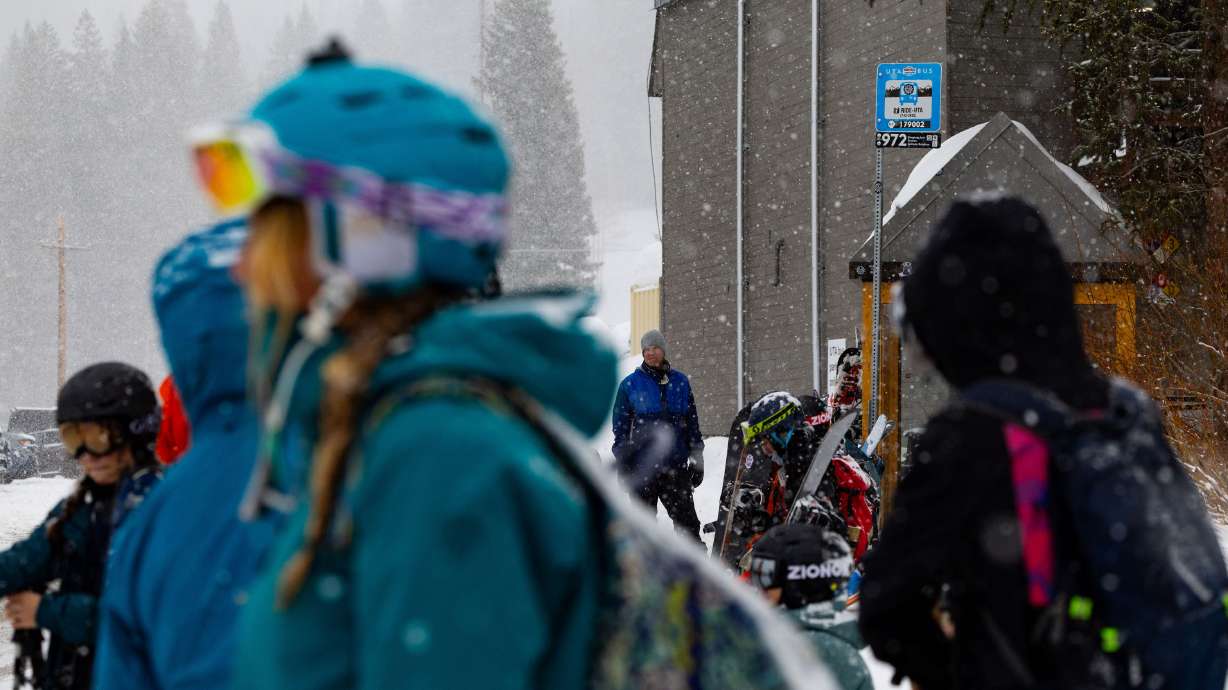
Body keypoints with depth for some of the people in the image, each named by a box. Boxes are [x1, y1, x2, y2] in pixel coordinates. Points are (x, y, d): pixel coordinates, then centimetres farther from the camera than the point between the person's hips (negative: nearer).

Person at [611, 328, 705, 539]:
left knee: (687, 519, -1)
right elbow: (620, 425, 6)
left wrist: (697, 459, 10)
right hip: (643, 466, -1)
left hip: (676, 465, 1)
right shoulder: (630, 384, 4)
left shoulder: (680, 381, 9)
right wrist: (623, 462, -1)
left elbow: (692, 421, 14)